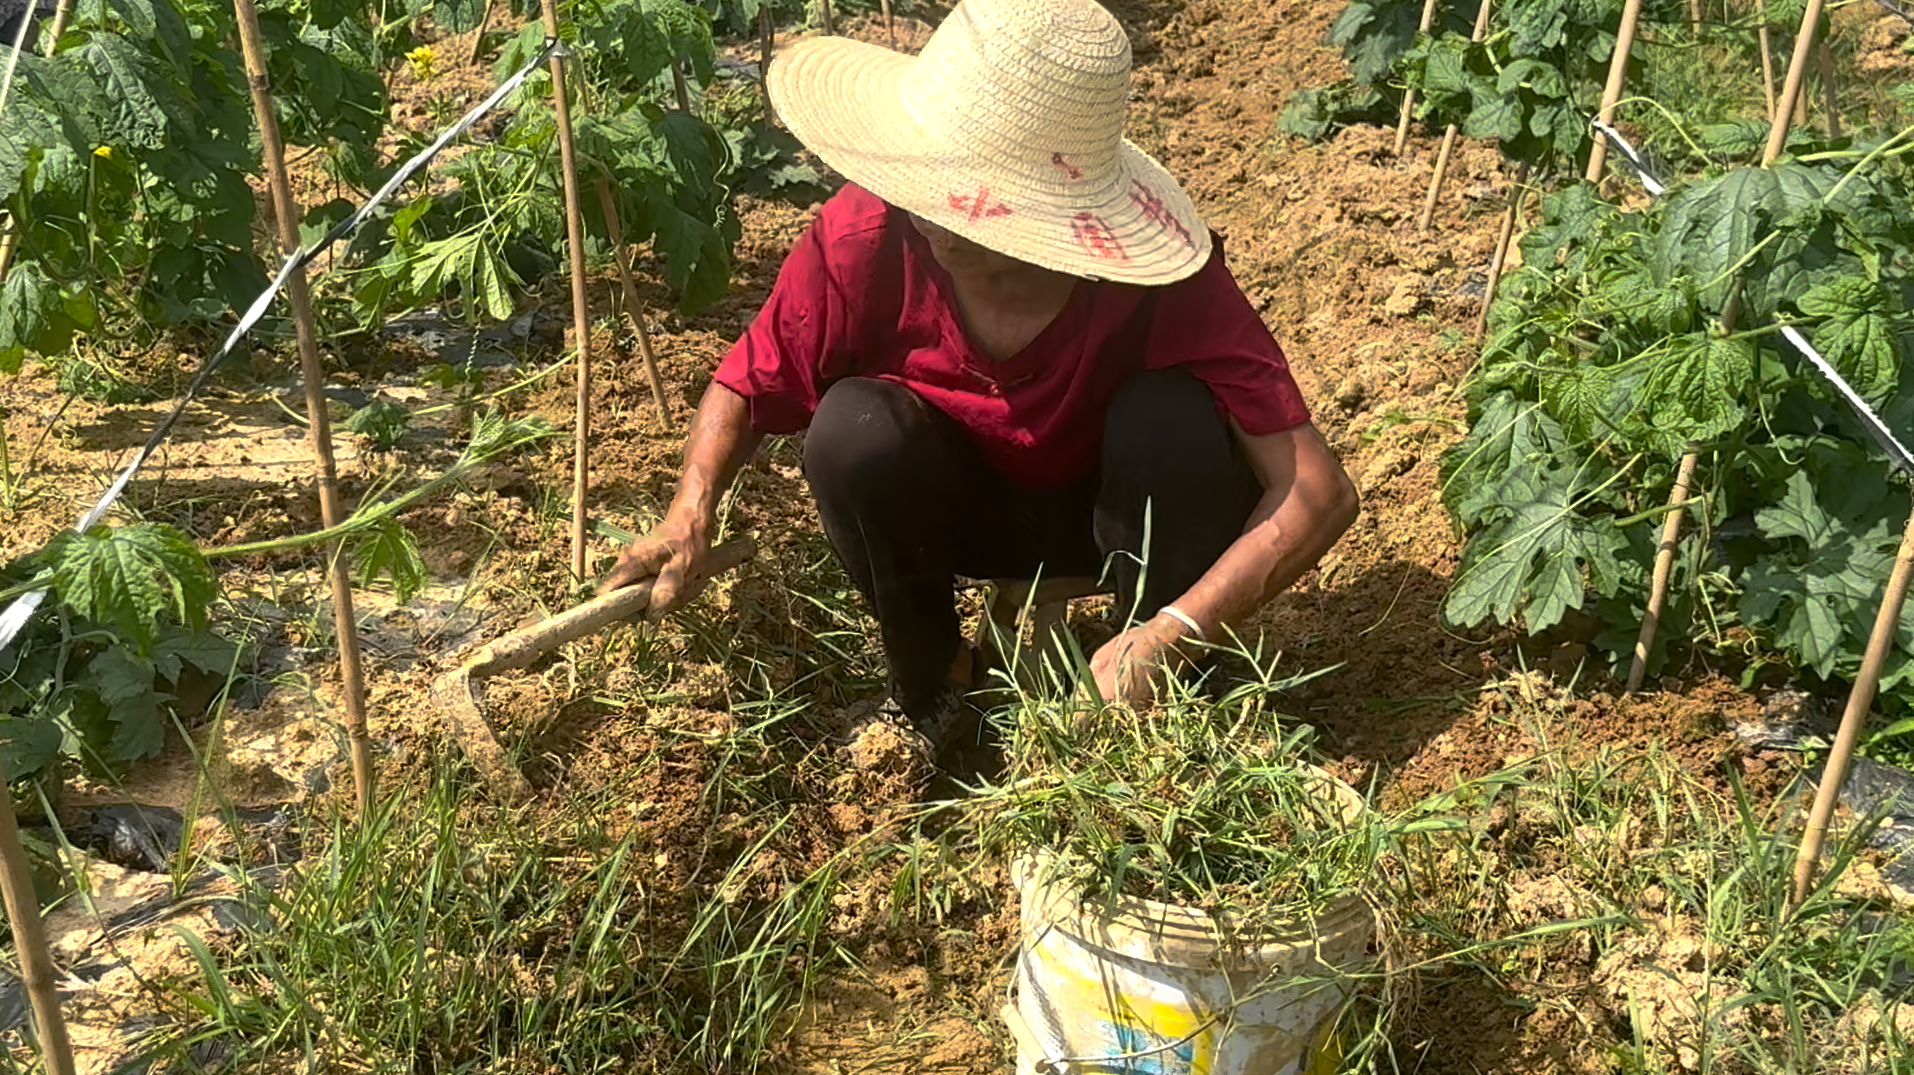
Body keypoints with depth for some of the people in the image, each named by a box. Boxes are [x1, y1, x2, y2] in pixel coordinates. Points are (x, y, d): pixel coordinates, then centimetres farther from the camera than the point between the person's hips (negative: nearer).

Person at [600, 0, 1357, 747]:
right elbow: (744, 387, -10)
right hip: (958, 510, 1)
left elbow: (1318, 490, -32)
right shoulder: (862, 235, -28)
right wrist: (690, 520, -28)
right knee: (855, 429, -30)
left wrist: (1169, 639, -44)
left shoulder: (1160, 282, -33)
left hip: (1115, 511, -1)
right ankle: (931, 687, -1)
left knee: (1175, 418, -32)